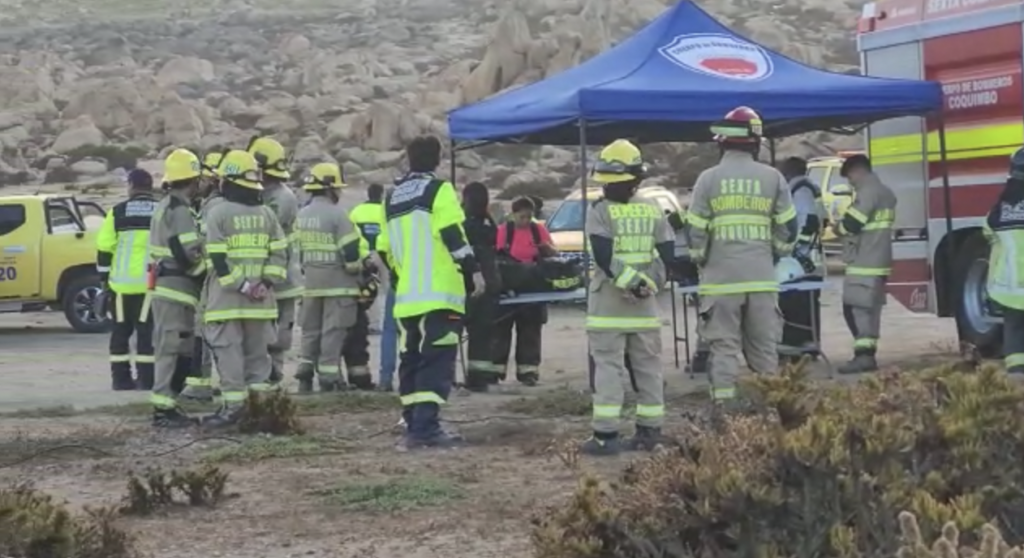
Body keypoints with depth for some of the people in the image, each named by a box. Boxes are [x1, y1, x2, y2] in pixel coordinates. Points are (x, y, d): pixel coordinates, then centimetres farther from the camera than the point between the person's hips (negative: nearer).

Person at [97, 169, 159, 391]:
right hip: (151, 282, -1)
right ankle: (146, 378, -1)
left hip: (122, 281, 1)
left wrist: (104, 276, 11)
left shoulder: (118, 212, 1)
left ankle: (120, 377, 13)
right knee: (147, 331, 2)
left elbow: (104, 248, 0)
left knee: (121, 331, 11)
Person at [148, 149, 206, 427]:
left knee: (171, 348, 16)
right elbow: (189, 253, -22)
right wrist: (207, 272, -5)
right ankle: (163, 408, -7)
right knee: (173, 348, -8)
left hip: (166, 285, 11)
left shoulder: (167, 207, 18)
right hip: (177, 288, -11)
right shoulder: (179, 211, -15)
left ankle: (166, 404, 21)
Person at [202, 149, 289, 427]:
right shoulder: (266, 214, 9)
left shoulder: (218, 213, -7)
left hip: (226, 298, -5)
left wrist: (241, 285, -13)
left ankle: (233, 406, -6)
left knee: (229, 352, -3)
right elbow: (280, 253, 4)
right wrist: (267, 281, -2)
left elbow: (218, 259, -14)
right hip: (260, 300, 5)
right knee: (257, 352, 12)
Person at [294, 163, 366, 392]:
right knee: (333, 332, -3)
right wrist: (357, 270, 2)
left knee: (311, 329, 15)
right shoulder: (336, 215, -15)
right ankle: (329, 379, -3)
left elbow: (300, 250, 14)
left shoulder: (302, 215, 8)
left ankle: (305, 376, 16)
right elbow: (350, 252, -15)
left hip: (312, 284, 7)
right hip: (338, 285, -7)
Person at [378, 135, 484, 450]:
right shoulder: (438, 190, -3)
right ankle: (426, 427, -19)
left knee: (412, 361, 13)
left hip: (407, 296, 7)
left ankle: (414, 426, 15)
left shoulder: (393, 198, 18)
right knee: (437, 361, -10)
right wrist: (474, 270, -10)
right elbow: (453, 235, -13)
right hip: (439, 293, -7)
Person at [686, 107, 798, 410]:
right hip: (761, 278, 2)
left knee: (723, 346, 2)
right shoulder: (772, 178, 2)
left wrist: (700, 260, 15)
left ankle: (723, 408, -2)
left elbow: (695, 232, -2)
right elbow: (788, 227, 6)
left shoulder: (708, 179, -2)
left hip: (720, 279, -1)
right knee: (764, 346, 10)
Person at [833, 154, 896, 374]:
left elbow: (852, 224, -18)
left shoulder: (868, 191, -12)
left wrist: (838, 227, 2)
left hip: (864, 262, -10)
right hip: (875, 260, 10)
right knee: (869, 308, 11)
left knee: (856, 307, -11)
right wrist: (844, 226, 14)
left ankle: (863, 355, -16)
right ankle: (867, 355, 13)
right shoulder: (884, 192, 21)